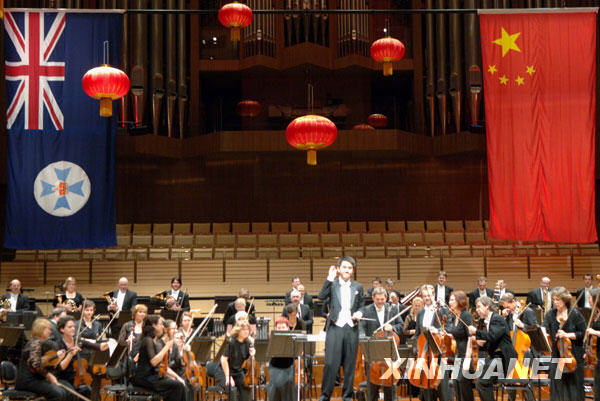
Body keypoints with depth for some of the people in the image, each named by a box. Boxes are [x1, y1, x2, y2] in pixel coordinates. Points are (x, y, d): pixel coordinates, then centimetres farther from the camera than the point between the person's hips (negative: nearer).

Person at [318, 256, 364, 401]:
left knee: (350, 364, 6)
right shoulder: (332, 284, 5)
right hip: (335, 328, -3)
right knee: (331, 363, -7)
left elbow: (361, 306, 19)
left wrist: (359, 313, -2)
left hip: (351, 329, 3)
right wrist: (330, 278, -15)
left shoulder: (358, 287, 14)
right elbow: (321, 296, -13)